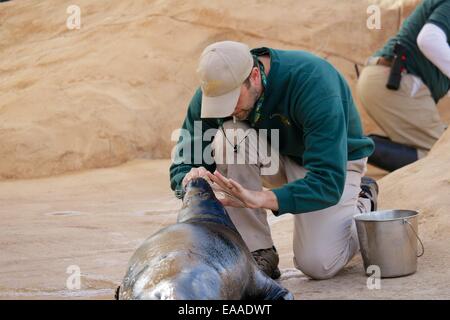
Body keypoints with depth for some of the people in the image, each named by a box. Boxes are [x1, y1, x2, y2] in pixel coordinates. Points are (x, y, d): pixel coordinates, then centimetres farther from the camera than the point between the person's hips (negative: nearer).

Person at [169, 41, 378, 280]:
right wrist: (190, 179, -40)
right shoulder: (216, 88, -21)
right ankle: (257, 252, -18)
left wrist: (261, 199, -52)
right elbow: (182, 168, -14)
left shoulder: (311, 82, -36)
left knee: (317, 265, -21)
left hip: (334, 162, -4)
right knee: (229, 137, -30)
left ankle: (362, 204, 12)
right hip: (276, 157, 4)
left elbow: (328, 181, -40)